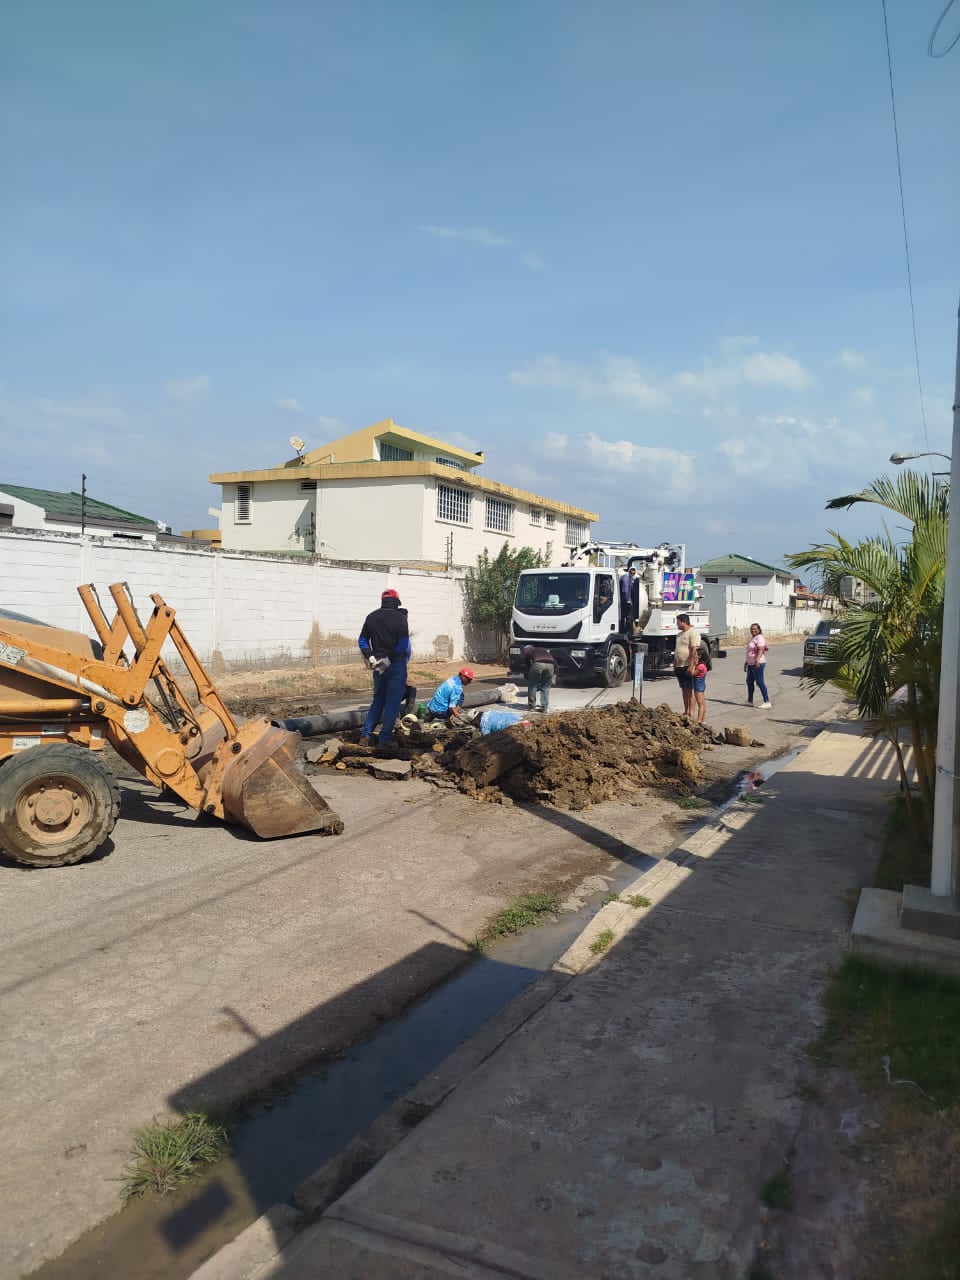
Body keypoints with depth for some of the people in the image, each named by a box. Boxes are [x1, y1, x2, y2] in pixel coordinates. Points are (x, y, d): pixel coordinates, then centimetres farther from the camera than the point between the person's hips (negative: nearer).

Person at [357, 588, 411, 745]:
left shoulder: (371, 617, 8)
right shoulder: (400, 617, -9)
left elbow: (362, 640, 7)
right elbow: (404, 643, -17)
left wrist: (370, 658, 3)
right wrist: (405, 659, -2)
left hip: (378, 665, 5)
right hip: (396, 665, -5)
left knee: (378, 700, 18)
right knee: (392, 702, 3)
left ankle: (366, 733, 9)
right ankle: (384, 739, 3)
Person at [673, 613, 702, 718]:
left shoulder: (693, 632, -10)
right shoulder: (680, 634, 19)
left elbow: (694, 650, -18)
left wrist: (691, 666, -24)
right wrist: (674, 665, 19)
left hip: (688, 666, -9)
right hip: (679, 666, 9)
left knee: (690, 690, -6)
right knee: (684, 689, 12)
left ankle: (691, 713, -5)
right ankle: (685, 712, 18)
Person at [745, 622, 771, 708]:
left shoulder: (759, 638, -12)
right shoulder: (752, 638, 18)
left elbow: (761, 649, -25)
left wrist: (757, 660, -39)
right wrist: (746, 662, 27)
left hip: (758, 664, -10)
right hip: (751, 664, 10)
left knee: (760, 682, -10)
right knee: (749, 681, 16)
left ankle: (767, 702, -9)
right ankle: (750, 701, 27)